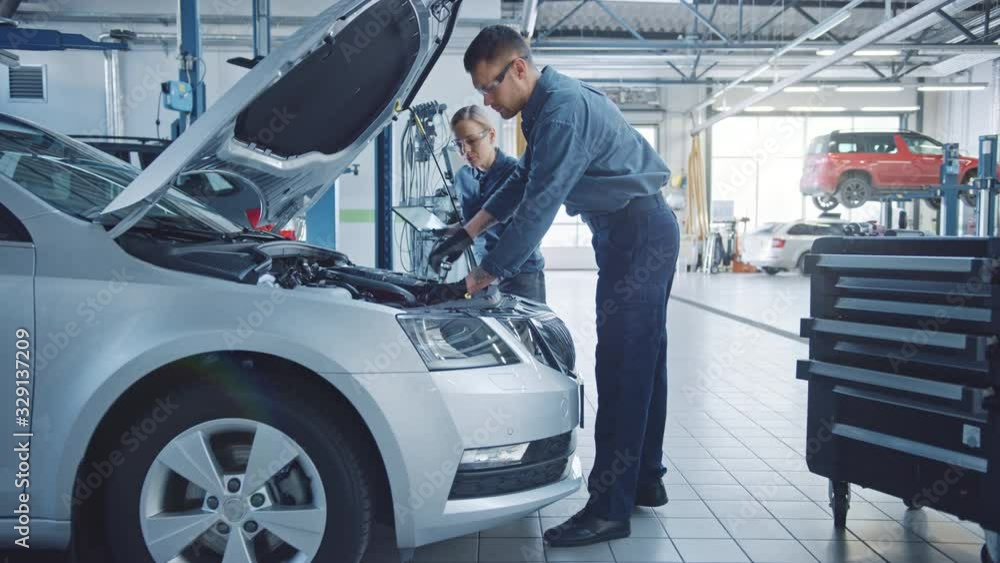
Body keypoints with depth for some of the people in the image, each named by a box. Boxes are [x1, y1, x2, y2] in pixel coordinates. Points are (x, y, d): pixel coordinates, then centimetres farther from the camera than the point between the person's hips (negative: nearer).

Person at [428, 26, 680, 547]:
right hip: (641, 234, 10)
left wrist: (478, 280, -21)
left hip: (639, 235, -10)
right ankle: (646, 480, 25)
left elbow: (538, 208, -25)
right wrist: (468, 231, 18)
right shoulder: (544, 107, 12)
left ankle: (610, 509, -5)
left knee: (621, 365, -10)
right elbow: (524, 181, 22)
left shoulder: (564, 109, -21)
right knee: (639, 360, 14)